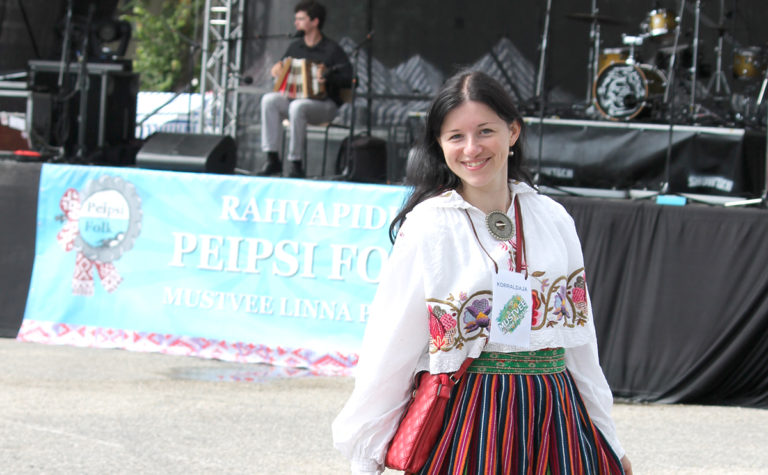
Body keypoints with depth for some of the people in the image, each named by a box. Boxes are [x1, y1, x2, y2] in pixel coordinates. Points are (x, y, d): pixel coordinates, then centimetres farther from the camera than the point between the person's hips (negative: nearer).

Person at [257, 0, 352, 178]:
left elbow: (348, 79, -10)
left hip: (325, 104, -6)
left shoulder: (332, 49, -4)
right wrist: (278, 67, 5)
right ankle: (272, 159, -27)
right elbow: (281, 67, 29)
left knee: (297, 107, -38)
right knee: (269, 100, -24)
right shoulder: (295, 47, 15)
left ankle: (296, 164, -31)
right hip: (294, 97, 6)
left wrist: (328, 77, -27)